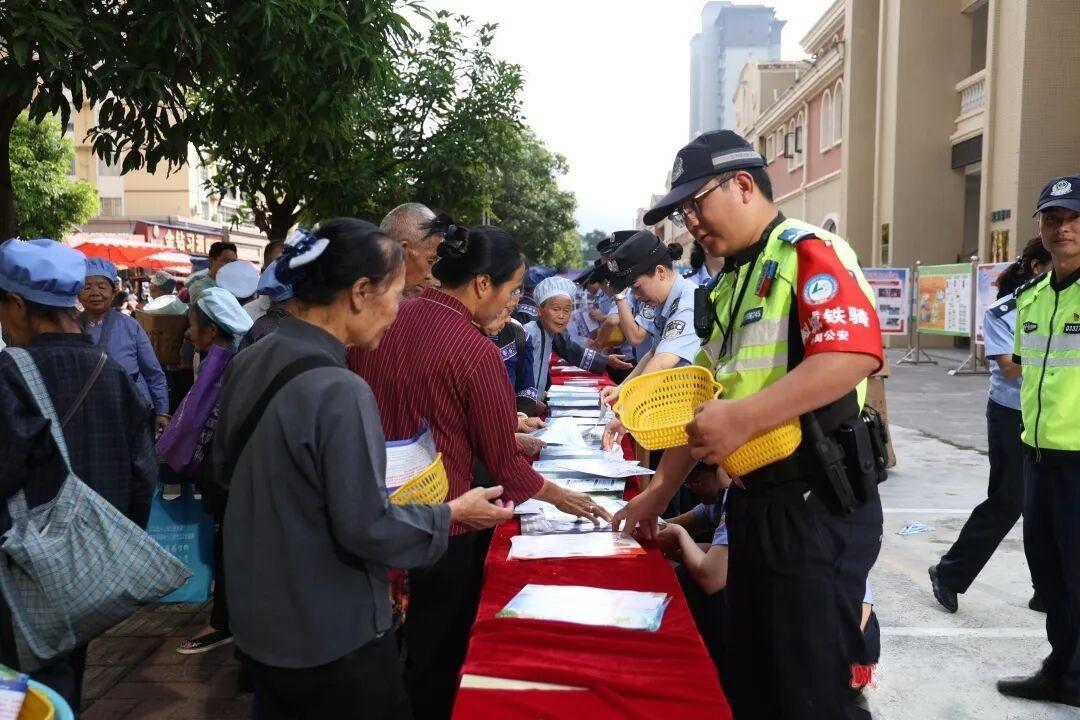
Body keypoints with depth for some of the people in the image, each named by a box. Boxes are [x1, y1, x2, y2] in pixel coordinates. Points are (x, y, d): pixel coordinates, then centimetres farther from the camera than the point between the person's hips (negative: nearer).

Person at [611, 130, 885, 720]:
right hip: (752, 503, 9)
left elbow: (855, 353, -27)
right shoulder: (729, 285, 17)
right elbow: (703, 400, 20)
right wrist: (658, 492, 18)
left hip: (816, 503, -9)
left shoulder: (809, 251, -10)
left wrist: (744, 418, -29)